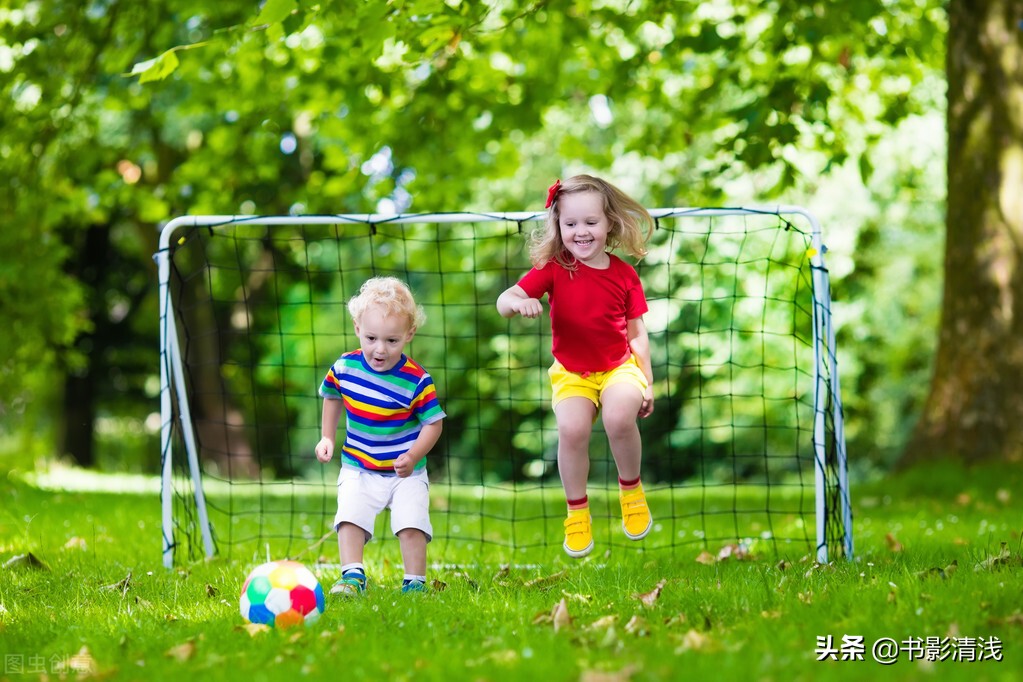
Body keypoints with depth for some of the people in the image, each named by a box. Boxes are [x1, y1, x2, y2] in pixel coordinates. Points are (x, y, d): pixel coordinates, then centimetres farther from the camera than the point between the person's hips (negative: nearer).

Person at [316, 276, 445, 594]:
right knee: (349, 518, -15)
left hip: (405, 473, -2)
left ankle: (415, 582, 1)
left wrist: (412, 457, -23)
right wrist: (327, 438, 11)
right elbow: (332, 396, 15)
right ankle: (352, 576, -11)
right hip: (358, 469, 2)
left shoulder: (417, 381, -18)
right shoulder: (344, 368, -7)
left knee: (411, 526, -11)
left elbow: (433, 423, -10)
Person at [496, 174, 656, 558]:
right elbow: (503, 301, -16)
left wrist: (647, 383, 4)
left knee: (619, 418, -30)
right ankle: (577, 512, -4)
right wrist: (517, 302, -40)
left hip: (619, 367, 0)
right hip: (571, 372, 0)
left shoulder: (624, 275, -4)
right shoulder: (553, 268, -7)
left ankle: (630, 489, 1)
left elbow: (637, 334, 4)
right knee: (572, 428, -27)